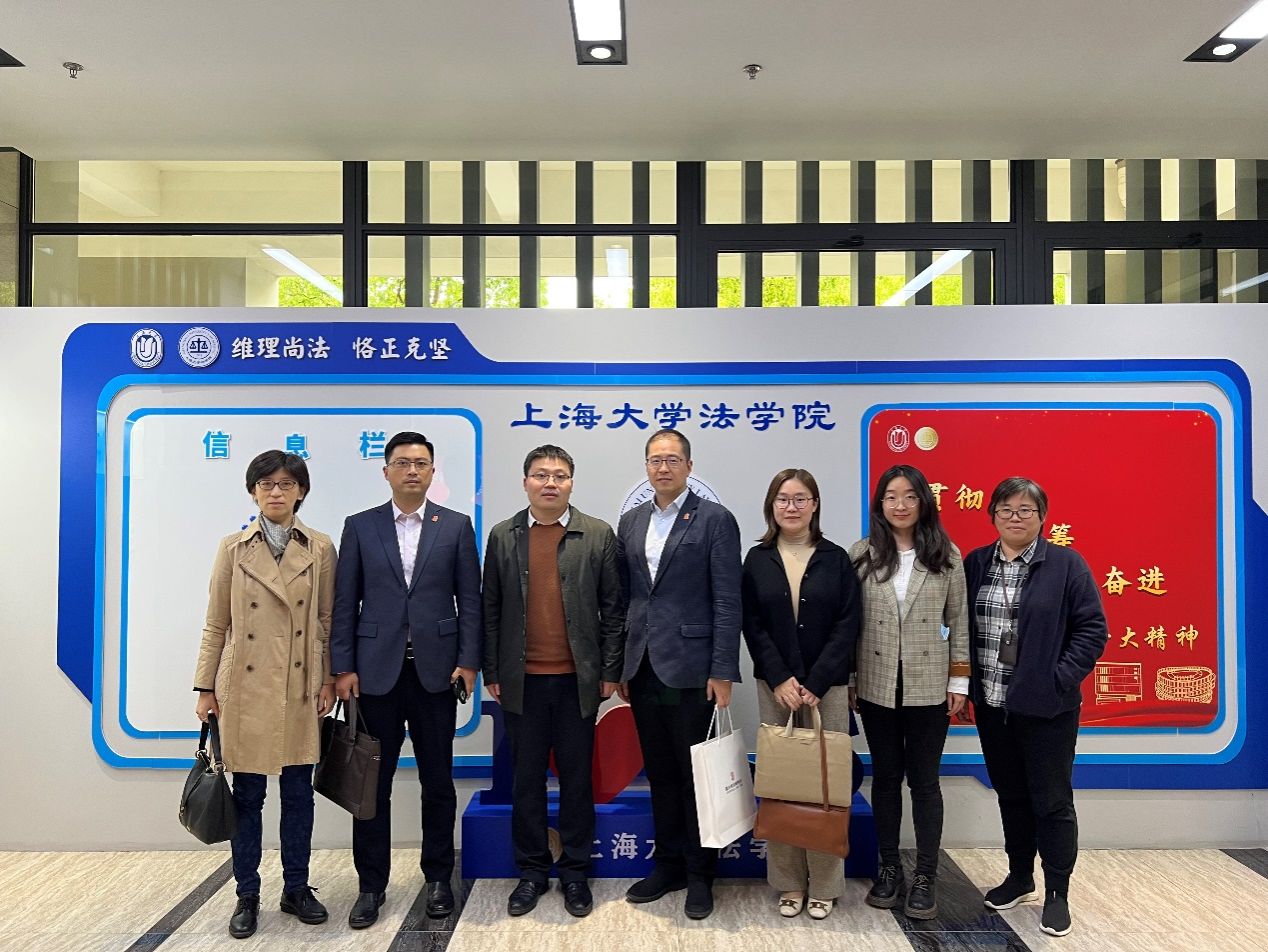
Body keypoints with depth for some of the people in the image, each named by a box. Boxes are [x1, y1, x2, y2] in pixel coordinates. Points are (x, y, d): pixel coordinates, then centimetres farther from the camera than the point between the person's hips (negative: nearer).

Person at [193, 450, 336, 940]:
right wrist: (205, 687, 2)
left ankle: (296, 888, 25)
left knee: (298, 793, 10)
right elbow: (216, 624, 4)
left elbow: (328, 621, 3)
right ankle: (247, 896, 22)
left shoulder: (321, 549, 1)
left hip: (300, 688, 0)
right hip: (246, 688, 0)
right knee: (247, 795, 7)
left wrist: (329, 679, -2)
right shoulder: (233, 547, 1)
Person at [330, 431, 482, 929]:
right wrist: (343, 667, -2)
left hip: (435, 670, 0)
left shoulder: (456, 526, 3)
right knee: (372, 782, 8)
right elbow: (345, 602, 3)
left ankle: (438, 877, 25)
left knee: (437, 780, 10)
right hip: (376, 671, 0)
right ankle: (371, 884, 23)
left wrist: (468, 661, -5)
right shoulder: (360, 527, 4)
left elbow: (469, 599, 2)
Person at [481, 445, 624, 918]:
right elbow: (491, 608, 6)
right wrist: (491, 672, 3)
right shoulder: (502, 536, 4)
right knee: (527, 778, 11)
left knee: (576, 778, 9)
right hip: (522, 681, 1)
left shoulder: (598, 534, 0)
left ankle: (575, 871, 25)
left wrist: (609, 671, -2)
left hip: (577, 679, -1)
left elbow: (613, 607, 1)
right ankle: (532, 871, 26)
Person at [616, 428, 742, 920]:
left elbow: (727, 601, -9)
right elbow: (624, 597, 13)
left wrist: (722, 672, -13)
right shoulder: (630, 522, 11)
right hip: (642, 670, 5)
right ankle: (668, 865, 31)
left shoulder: (715, 520, -5)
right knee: (660, 774, 15)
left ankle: (700, 875, 22)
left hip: (690, 671, -5)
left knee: (696, 775, 6)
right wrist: (621, 665, 10)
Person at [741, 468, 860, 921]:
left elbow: (847, 627, -2)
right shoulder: (757, 559, 5)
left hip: (827, 686, -1)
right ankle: (789, 883, 15)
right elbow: (753, 626, 1)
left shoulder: (836, 559, 3)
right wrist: (781, 679, -9)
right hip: (775, 685, 1)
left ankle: (824, 885, 14)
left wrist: (815, 683, -10)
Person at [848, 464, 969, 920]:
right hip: (877, 686, 1)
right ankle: (889, 868, 25)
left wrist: (959, 681, 1)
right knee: (885, 777, 12)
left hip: (928, 688, -1)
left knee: (924, 780, 7)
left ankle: (925, 877, 19)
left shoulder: (946, 555, -1)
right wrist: (847, 680, 1)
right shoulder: (861, 554, -2)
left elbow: (958, 621, 3)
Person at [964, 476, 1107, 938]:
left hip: (1046, 705, -4)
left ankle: (1057, 892, 23)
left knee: (1051, 800, 6)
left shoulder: (1067, 564, -6)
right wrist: (964, 683, 1)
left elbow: (1092, 629, -7)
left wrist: (1060, 679, -15)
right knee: (1010, 795, 17)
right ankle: (1019, 876, 34)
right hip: (991, 704, 4)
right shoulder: (975, 563, 4)